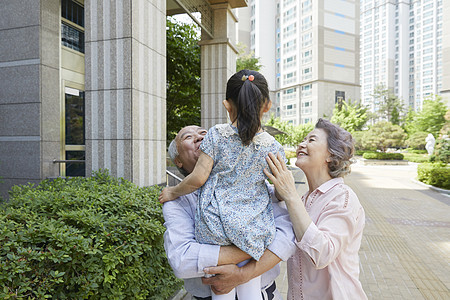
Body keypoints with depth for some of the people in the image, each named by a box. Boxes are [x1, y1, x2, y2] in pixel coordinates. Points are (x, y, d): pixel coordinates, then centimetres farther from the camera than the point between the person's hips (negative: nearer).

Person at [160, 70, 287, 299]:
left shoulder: (216, 135, -7)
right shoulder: (273, 147, -1)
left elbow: (198, 177, -8)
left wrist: (172, 192, 9)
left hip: (216, 225, -1)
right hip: (252, 228, 2)